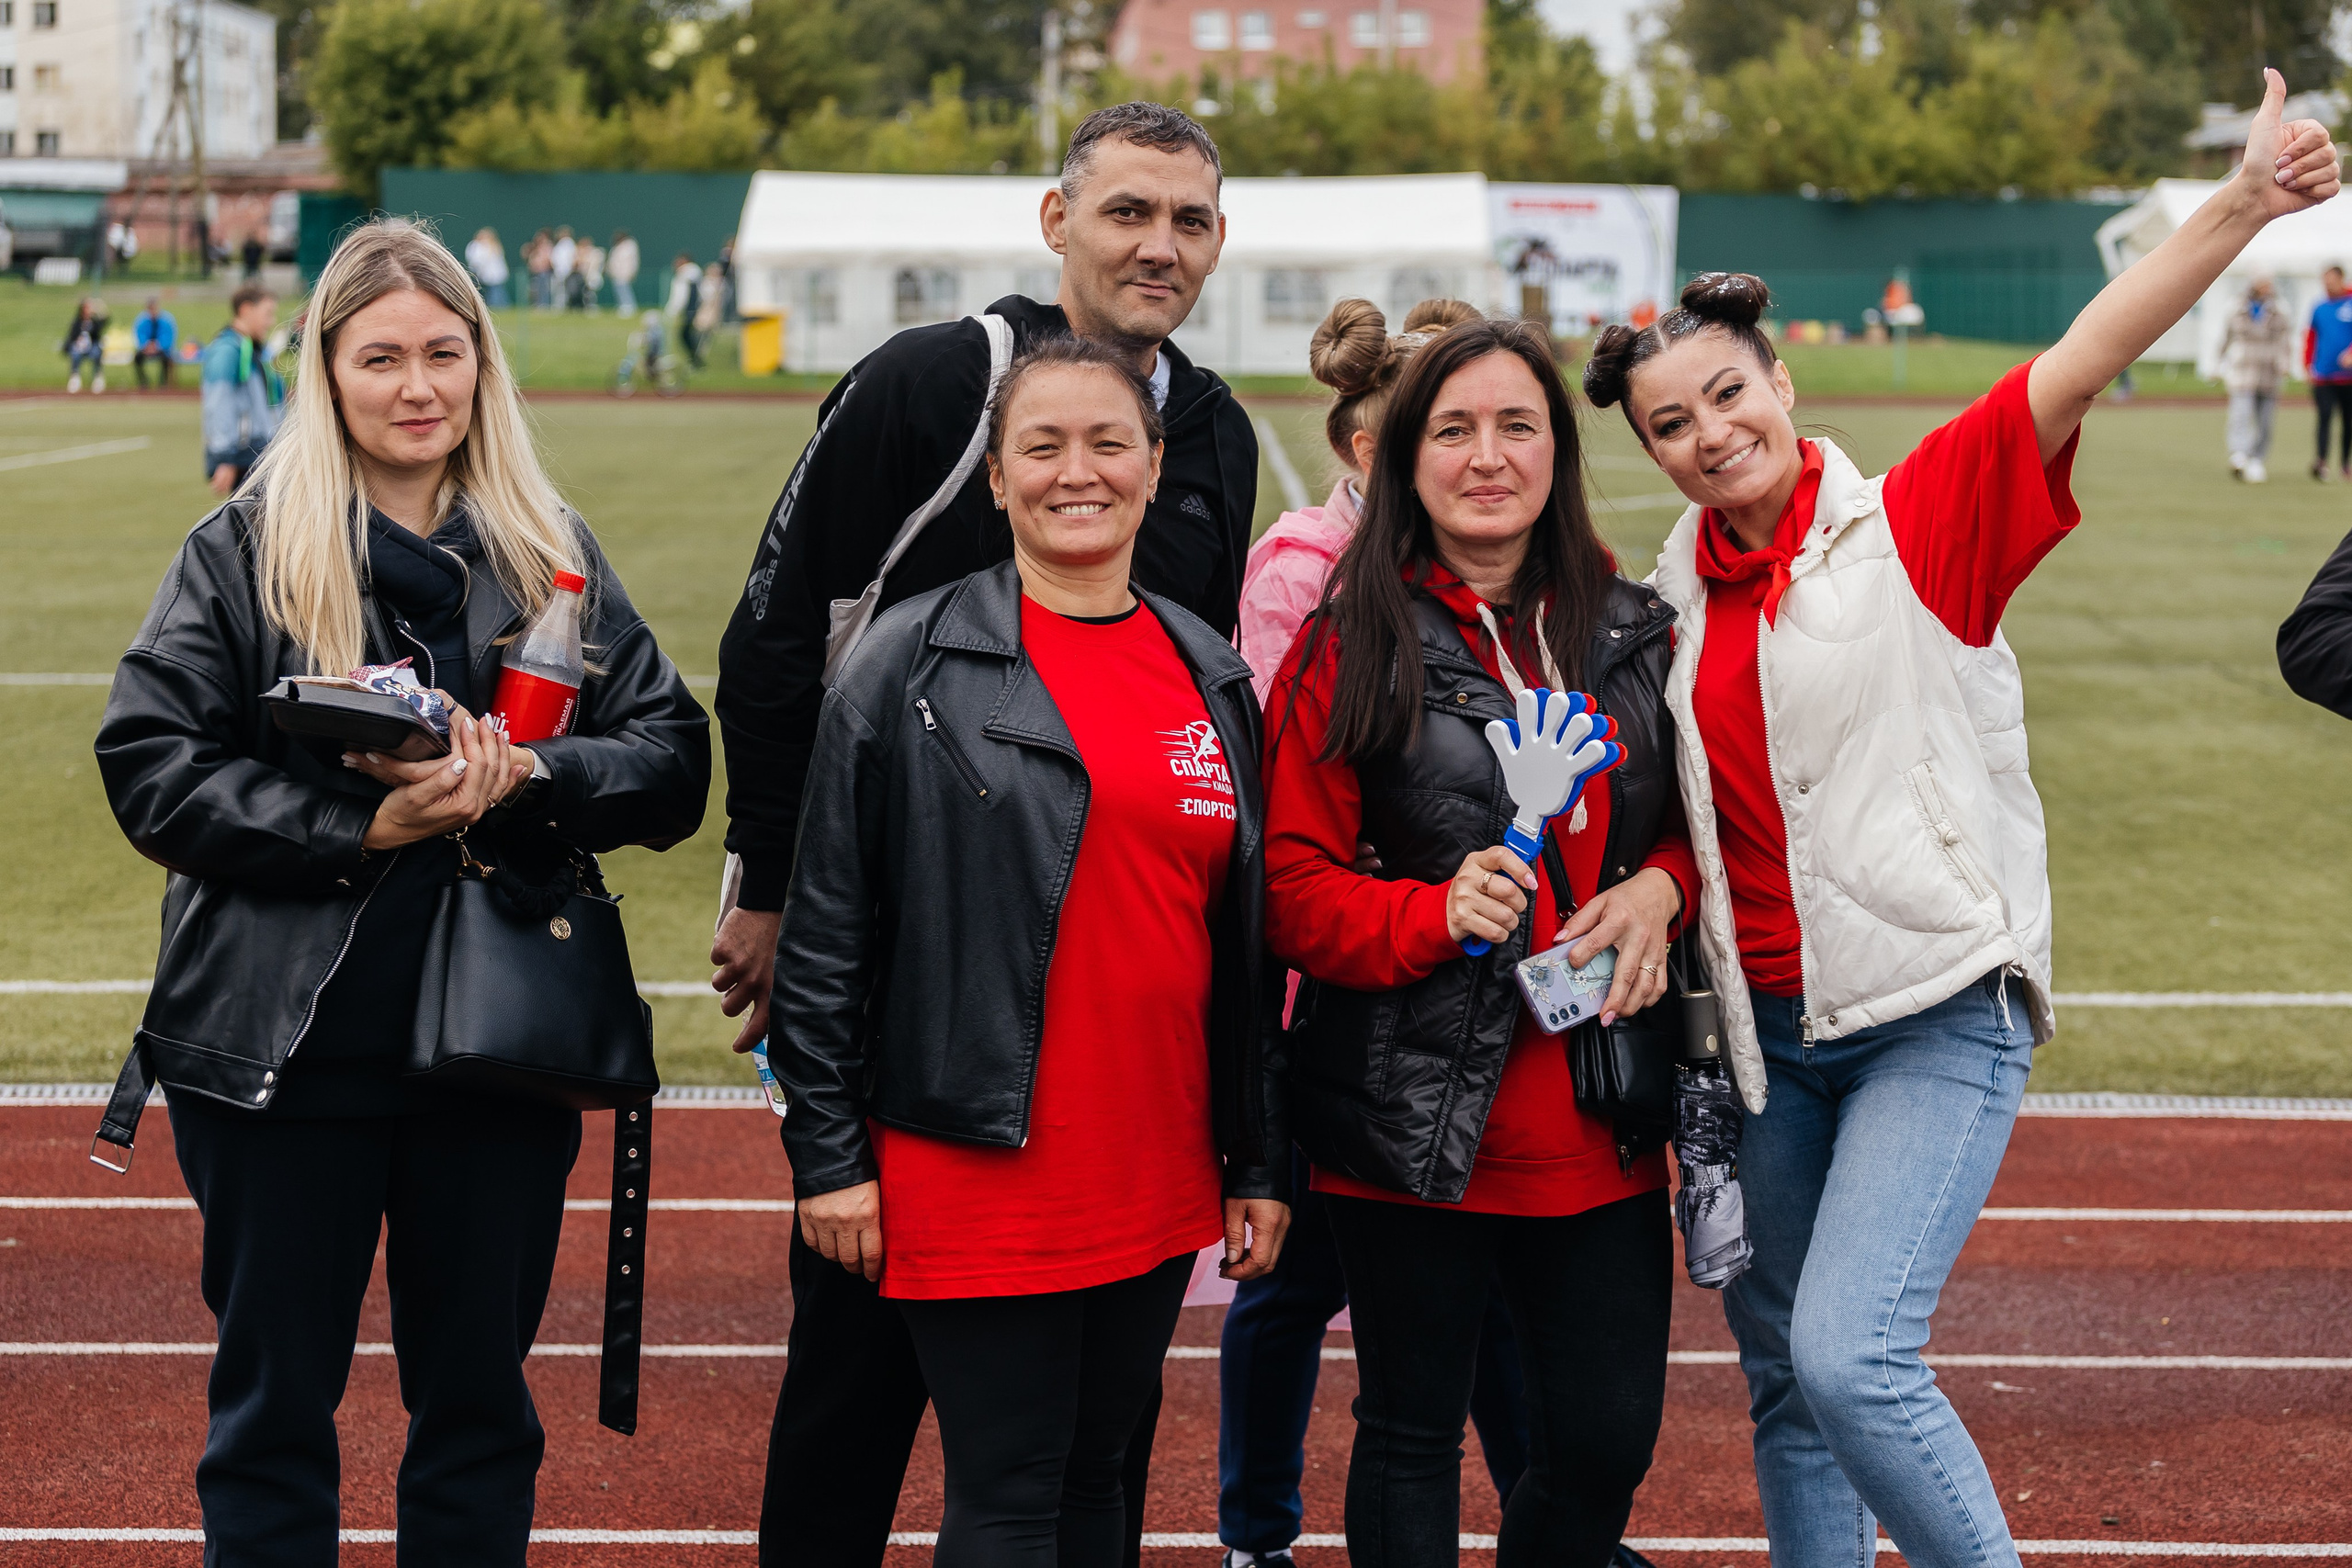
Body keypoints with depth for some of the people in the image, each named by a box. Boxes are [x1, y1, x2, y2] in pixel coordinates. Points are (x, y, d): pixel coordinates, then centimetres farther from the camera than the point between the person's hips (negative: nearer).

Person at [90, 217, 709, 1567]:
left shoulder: (551, 557, 8)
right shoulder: (243, 553, 0)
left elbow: (675, 763, 3)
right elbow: (152, 768, -8)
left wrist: (524, 778, -16)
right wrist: (361, 827, -18)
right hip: (289, 1050, -2)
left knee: (481, 1407, 13)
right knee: (275, 1406, 8)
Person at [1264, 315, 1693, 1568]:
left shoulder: (1632, 635, 7)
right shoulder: (1353, 648, -4)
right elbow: (1290, 888, -6)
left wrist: (1660, 886, -4)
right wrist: (1434, 913, -22)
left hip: (1599, 1125, 3)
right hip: (1417, 1120, -3)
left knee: (1606, 1440, 7)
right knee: (1412, 1433, 9)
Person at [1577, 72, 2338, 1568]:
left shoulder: (1913, 524, -7)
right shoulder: (1671, 593, 6)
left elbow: (2079, 365, -21)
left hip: (1938, 1016, -5)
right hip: (1763, 1026, 6)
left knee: (1852, 1354, -18)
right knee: (1783, 1376, 12)